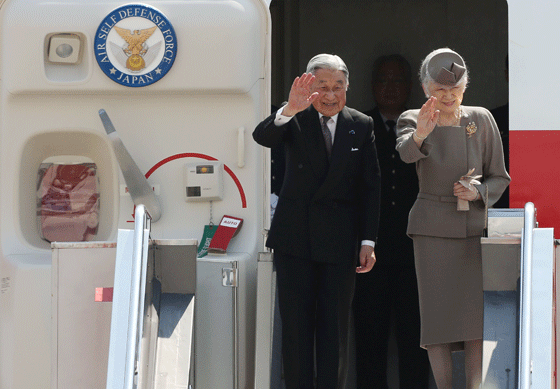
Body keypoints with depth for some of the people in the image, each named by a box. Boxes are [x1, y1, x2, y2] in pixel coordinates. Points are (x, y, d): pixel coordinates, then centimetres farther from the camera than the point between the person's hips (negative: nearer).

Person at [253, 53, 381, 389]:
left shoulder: (362, 126, 3)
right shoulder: (296, 120, -1)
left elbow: (370, 186, 4)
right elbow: (262, 137, -21)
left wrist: (368, 241, -1)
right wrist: (289, 110, -41)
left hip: (339, 240, 1)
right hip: (295, 237, -1)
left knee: (335, 326, 4)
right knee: (296, 323, 4)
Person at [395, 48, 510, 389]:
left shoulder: (482, 120, -2)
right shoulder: (412, 120, -5)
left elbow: (499, 178, 4)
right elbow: (406, 153, -29)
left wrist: (477, 192, -17)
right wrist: (420, 134, -51)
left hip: (474, 226, 1)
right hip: (431, 229, -1)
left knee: (477, 310, -7)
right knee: (437, 313, -3)